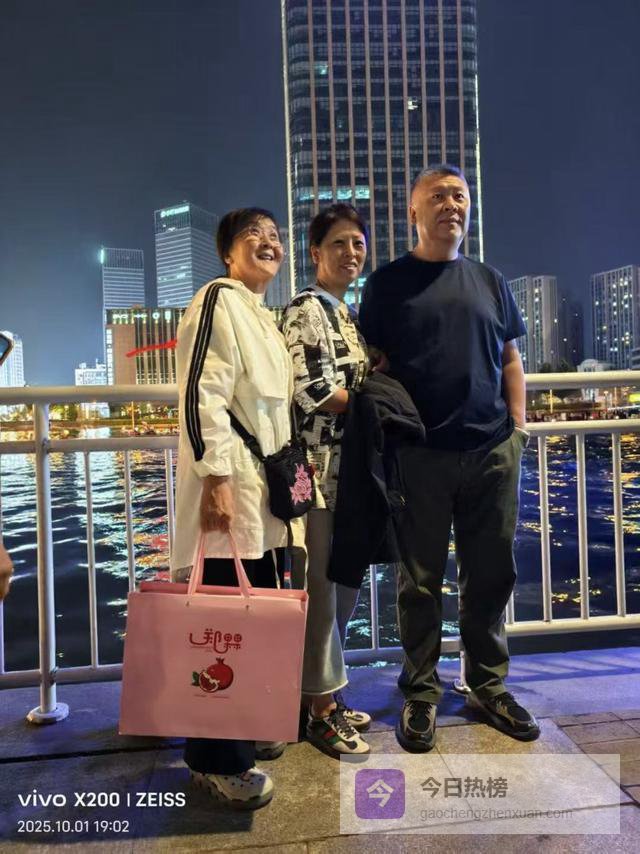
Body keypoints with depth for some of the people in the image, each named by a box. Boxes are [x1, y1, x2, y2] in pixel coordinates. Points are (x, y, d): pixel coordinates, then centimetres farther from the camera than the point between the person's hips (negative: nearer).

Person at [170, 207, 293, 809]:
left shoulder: (262, 315, 20)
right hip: (229, 487, -9)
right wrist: (215, 478, -22)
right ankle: (217, 759, 12)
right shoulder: (219, 298, -8)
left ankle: (246, 731, 32)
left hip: (261, 489, 9)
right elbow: (201, 393, -18)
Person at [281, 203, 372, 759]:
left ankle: (326, 695, 30)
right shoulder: (305, 309, -8)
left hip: (351, 463, 9)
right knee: (322, 586, 0)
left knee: (345, 583, 14)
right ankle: (322, 711, 16)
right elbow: (313, 393, -18)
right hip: (319, 465, -9)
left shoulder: (348, 314, 19)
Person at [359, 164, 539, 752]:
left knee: (492, 573, 11)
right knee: (422, 580, 6)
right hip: (421, 455, -3)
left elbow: (510, 359, 15)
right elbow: (376, 366, 1)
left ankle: (489, 684, 29)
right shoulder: (387, 283, 4)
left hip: (494, 451, 4)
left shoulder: (490, 281, 15)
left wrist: (518, 424, 6)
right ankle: (422, 692, 22)